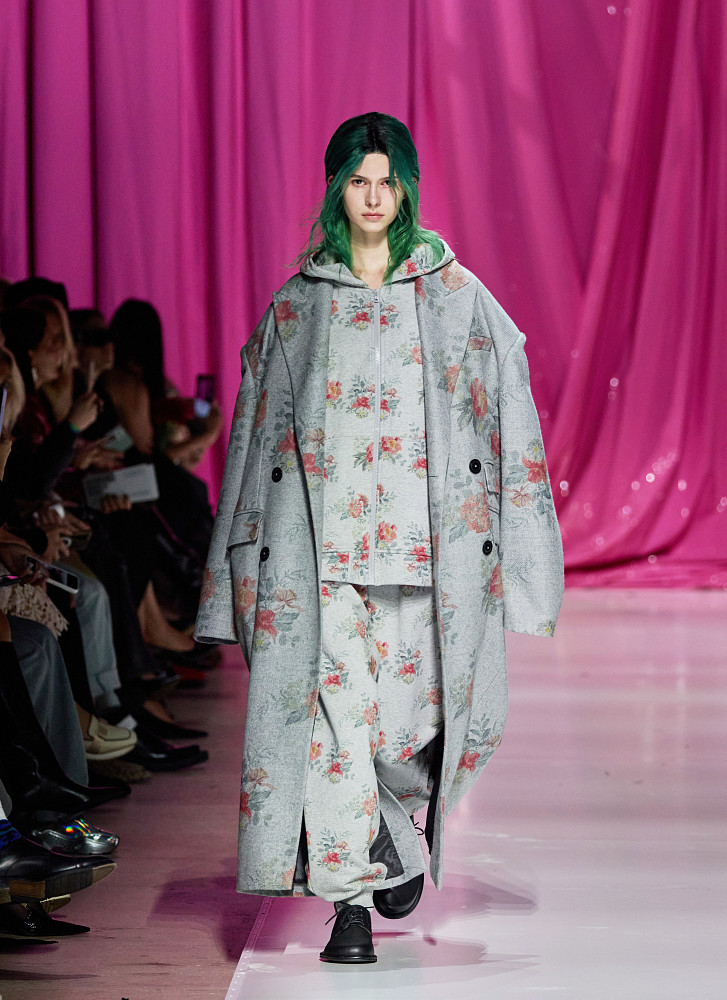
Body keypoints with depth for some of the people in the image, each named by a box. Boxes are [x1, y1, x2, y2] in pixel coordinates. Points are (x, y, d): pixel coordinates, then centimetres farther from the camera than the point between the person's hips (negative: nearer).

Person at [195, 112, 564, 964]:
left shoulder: (453, 294, 6)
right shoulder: (298, 303, 9)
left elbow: (501, 410, 5)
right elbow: (262, 429, 12)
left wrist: (507, 543, -3)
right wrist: (251, 560, 8)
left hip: (421, 535, 0)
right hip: (323, 535, 0)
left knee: (410, 711, 2)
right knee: (333, 714, -8)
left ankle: (404, 828, 34)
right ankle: (349, 902, -4)